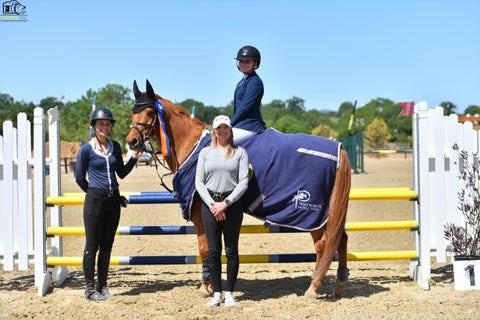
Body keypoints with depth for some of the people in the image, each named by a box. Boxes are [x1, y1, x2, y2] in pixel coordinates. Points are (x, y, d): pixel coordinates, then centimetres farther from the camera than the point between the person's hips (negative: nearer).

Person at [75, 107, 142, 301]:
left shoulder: (115, 146, 8)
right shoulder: (86, 148, -7)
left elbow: (122, 173, 13)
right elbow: (79, 177, -1)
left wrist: (135, 157, 2)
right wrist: (93, 192, 6)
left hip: (113, 199, 5)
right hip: (95, 200, -5)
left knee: (107, 246, 10)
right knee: (92, 245, 1)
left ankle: (102, 286, 20)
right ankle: (90, 289, 9)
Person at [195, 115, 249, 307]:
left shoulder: (240, 152, 3)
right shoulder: (205, 152, 8)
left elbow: (243, 182, -4)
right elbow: (199, 182, 3)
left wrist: (225, 203, -13)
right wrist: (211, 204, -9)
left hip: (232, 203, -1)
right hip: (210, 204, 2)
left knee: (231, 251, 3)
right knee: (213, 251, 4)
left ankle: (229, 293, 14)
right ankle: (217, 293, 14)